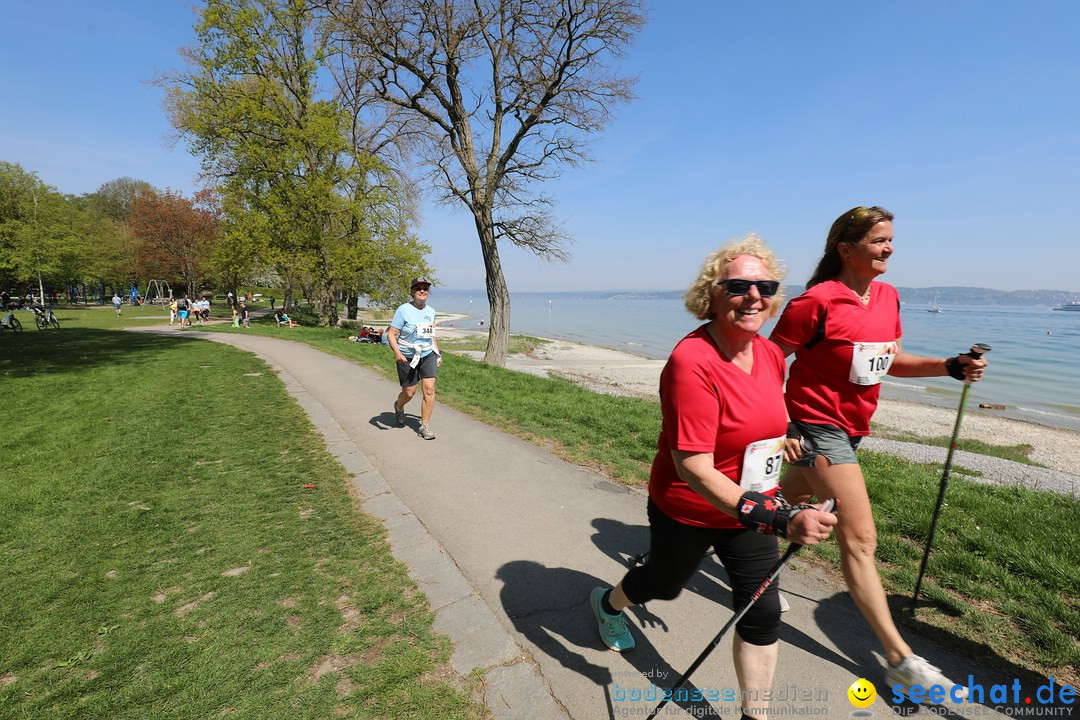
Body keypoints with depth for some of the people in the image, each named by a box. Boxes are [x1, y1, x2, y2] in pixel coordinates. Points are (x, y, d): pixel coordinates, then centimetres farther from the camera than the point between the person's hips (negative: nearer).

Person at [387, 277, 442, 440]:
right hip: (407, 357, -4)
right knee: (409, 393, 7)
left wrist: (438, 353, 19)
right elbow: (391, 334, -14)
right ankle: (399, 407, 44)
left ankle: (424, 426, 2)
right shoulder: (403, 310, -12)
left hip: (428, 355, 4)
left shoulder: (431, 311, 5)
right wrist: (397, 352, -30)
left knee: (429, 390, -9)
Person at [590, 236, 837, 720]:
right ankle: (608, 604, 58)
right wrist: (779, 520, -40)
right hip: (688, 512, -5)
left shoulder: (771, 355, -7)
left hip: (752, 508, 5)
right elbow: (693, 469, -35)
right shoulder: (692, 363, -32)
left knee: (762, 611, 9)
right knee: (664, 584, 22)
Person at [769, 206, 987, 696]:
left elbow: (891, 361, 16)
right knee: (860, 539, -4)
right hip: (815, 426, -8)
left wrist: (951, 367, 1)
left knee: (786, 504, 23)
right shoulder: (817, 301, -18)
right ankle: (899, 659, 8)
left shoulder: (887, 296, 7)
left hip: (851, 428, 8)